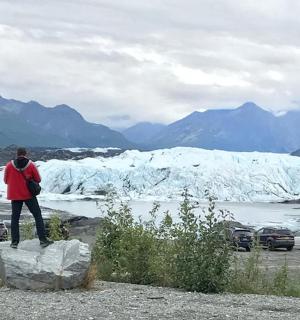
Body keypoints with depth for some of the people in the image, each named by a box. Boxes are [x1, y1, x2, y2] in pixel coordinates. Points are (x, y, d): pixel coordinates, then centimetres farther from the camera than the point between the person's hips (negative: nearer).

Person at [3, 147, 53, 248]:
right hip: (29, 195, -1)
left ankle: (14, 242, 6)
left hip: (15, 195, 1)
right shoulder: (31, 165, -9)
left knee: (15, 218, 10)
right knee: (38, 215, 7)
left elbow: (6, 180, 3)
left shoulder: (9, 165, -7)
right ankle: (42, 239, 1)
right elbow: (38, 180, -2)